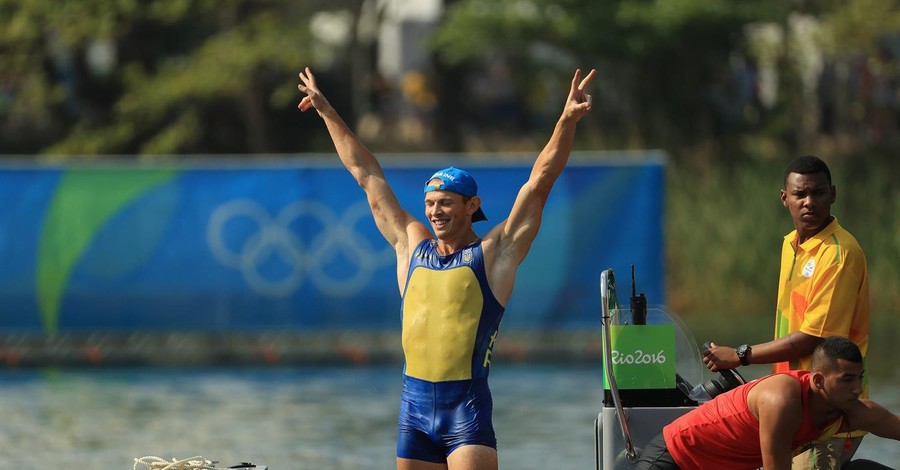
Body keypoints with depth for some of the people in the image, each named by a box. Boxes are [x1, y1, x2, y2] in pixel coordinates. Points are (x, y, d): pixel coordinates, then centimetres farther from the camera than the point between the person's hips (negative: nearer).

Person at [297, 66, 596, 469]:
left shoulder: (494, 253, 1)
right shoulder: (411, 246, 13)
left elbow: (539, 180, -6)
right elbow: (366, 173, 20)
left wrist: (567, 121, -16)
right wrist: (327, 112, 26)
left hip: (467, 409, -5)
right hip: (414, 405, 5)